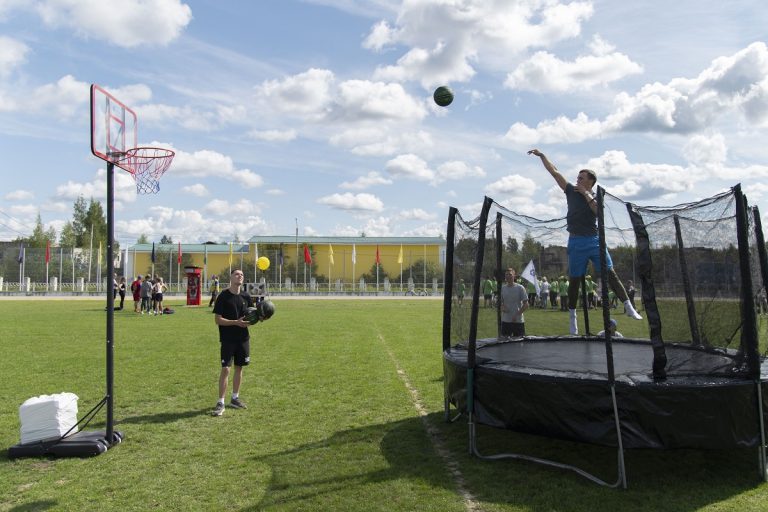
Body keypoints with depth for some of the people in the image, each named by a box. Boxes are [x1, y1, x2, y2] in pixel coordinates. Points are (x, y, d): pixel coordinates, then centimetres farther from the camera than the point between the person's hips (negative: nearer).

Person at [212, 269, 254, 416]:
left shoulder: (246, 297, 5)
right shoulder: (223, 296, -9)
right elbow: (218, 320, -13)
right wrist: (236, 322, -22)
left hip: (243, 338, 5)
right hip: (227, 339, -5)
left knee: (239, 367, 13)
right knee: (225, 369, -8)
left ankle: (235, 398, 27)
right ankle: (220, 403, 1)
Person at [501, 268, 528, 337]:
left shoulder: (520, 288, -5)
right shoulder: (502, 288, 5)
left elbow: (526, 305, -5)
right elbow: (500, 302, 13)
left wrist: (517, 315, -13)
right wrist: (502, 307, -10)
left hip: (518, 321, -3)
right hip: (505, 321, 3)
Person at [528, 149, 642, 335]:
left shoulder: (596, 197, 7)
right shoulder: (571, 191, 8)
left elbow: (599, 211, -15)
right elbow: (554, 172, 7)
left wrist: (586, 194, -11)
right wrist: (541, 155, 6)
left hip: (595, 240, 0)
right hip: (576, 242, 0)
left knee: (610, 274, -6)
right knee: (574, 280, 4)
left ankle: (629, 307, -5)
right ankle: (572, 316, 14)